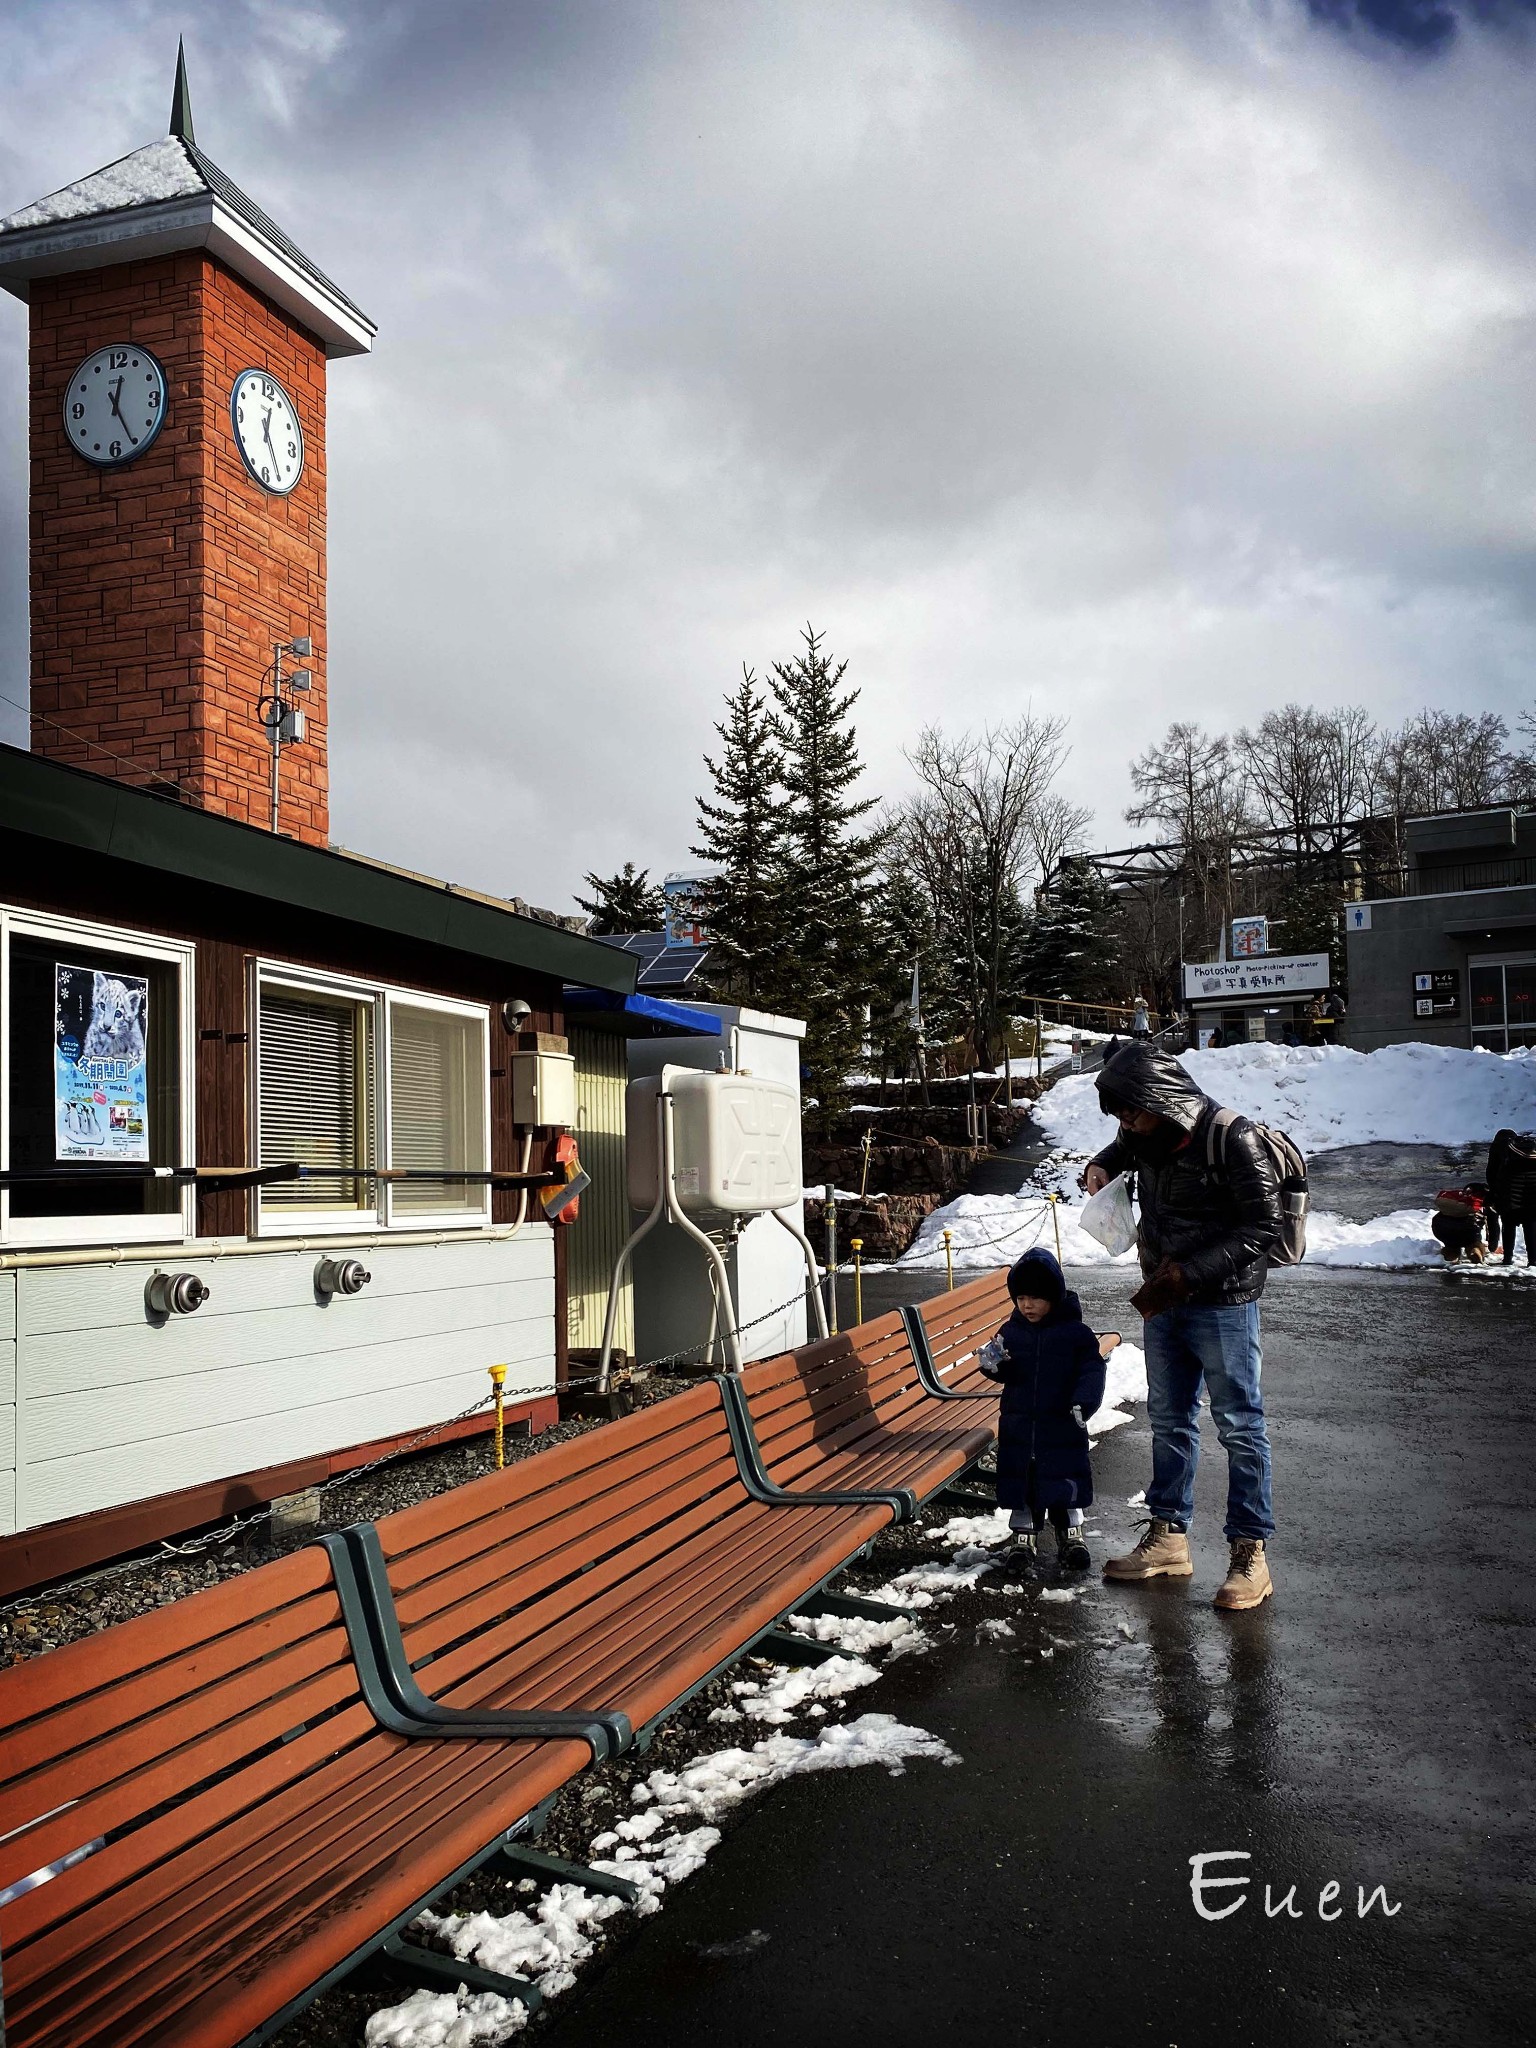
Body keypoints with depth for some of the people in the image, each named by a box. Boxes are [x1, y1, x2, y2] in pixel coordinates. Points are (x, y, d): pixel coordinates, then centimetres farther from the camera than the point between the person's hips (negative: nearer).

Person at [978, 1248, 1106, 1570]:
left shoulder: (1076, 1332, -6)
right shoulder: (1010, 1332, 3)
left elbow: (1092, 1370, -9)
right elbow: (1007, 1374, 9)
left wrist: (1084, 1401, -25)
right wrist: (993, 1365, -15)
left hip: (1062, 1423, -3)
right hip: (1018, 1424, 3)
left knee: (1066, 1480, 5)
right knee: (1019, 1480, 8)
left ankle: (1071, 1535, 21)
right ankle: (1023, 1536, 22)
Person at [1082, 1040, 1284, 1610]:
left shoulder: (1232, 1138, -20)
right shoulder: (1146, 1136, 2)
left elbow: (1265, 1224, -20)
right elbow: (1123, 1149, 28)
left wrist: (1190, 1273, -24)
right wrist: (1102, 1165, 3)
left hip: (1223, 1305, -8)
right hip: (1163, 1302, 8)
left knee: (1240, 1427, 0)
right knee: (1169, 1422, 15)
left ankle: (1250, 1553, 9)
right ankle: (1168, 1537, 27)